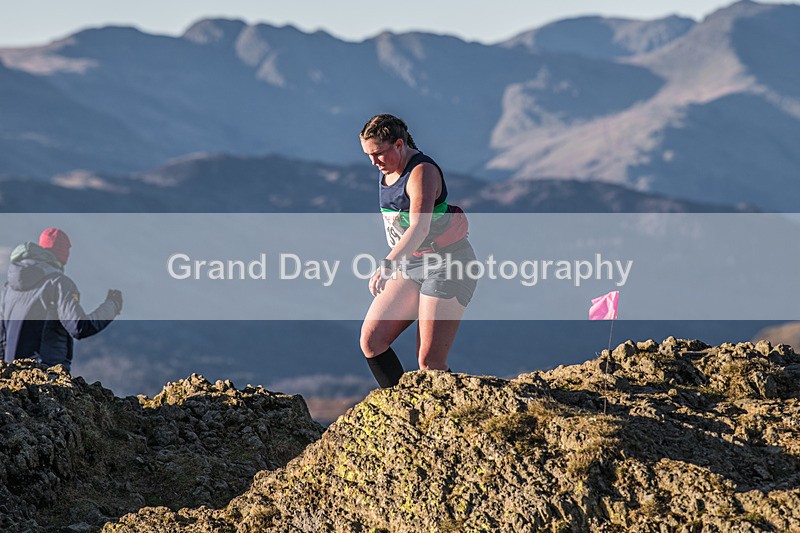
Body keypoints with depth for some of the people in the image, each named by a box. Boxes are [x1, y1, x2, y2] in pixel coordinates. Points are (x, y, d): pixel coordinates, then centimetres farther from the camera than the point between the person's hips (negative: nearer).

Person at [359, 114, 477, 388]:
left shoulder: (422, 172, -20)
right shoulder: (388, 171, 7)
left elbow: (419, 228, -33)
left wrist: (387, 265, -45)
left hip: (447, 265, -9)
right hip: (411, 265, 9)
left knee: (429, 361, -13)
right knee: (371, 340, -5)